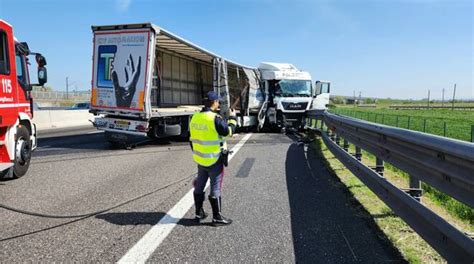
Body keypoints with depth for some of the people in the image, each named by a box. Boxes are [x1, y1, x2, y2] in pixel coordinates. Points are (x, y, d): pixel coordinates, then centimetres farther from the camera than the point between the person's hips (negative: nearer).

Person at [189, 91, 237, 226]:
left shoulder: (195, 117, 2)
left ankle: (199, 213, 29)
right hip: (214, 160, -7)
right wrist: (232, 118, 4)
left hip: (200, 159, 7)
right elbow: (229, 131, -12)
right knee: (215, 188, 3)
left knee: (199, 186, 17)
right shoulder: (215, 119, -21)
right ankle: (217, 217, 12)